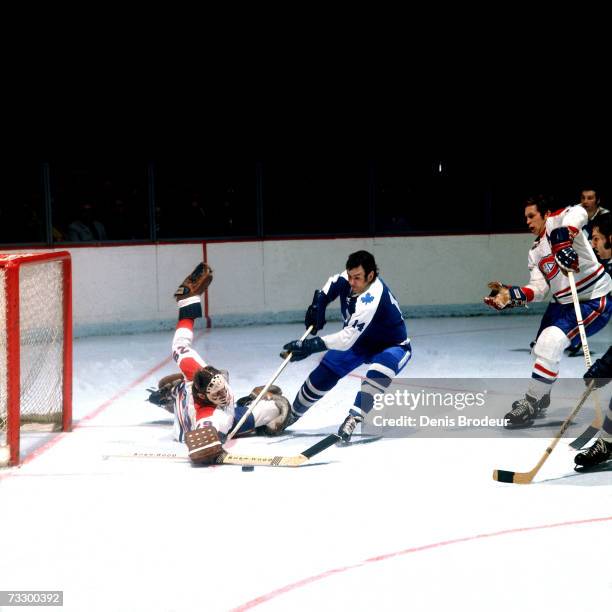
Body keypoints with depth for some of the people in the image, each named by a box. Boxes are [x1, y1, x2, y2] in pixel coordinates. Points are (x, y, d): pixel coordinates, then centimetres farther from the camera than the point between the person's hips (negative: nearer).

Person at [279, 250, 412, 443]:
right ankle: (292, 414, 22)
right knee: (323, 374, 1)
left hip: (391, 347, -7)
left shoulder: (372, 299, -41)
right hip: (359, 341, 7)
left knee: (378, 374, -39)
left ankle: (352, 420, -44)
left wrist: (310, 346, -49)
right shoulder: (349, 277, -17)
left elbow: (347, 338, -45)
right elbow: (333, 284, 9)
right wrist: (318, 304, -8)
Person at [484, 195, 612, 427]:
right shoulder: (536, 251, 10)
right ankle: (540, 399, 39)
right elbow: (538, 289, 2)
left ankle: (531, 403, -13)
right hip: (563, 301, 10)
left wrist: (563, 240, -52)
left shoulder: (556, 222, -13)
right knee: (540, 347, 17)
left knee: (551, 342, -21)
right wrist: (511, 295, -15)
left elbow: (577, 213, -37)